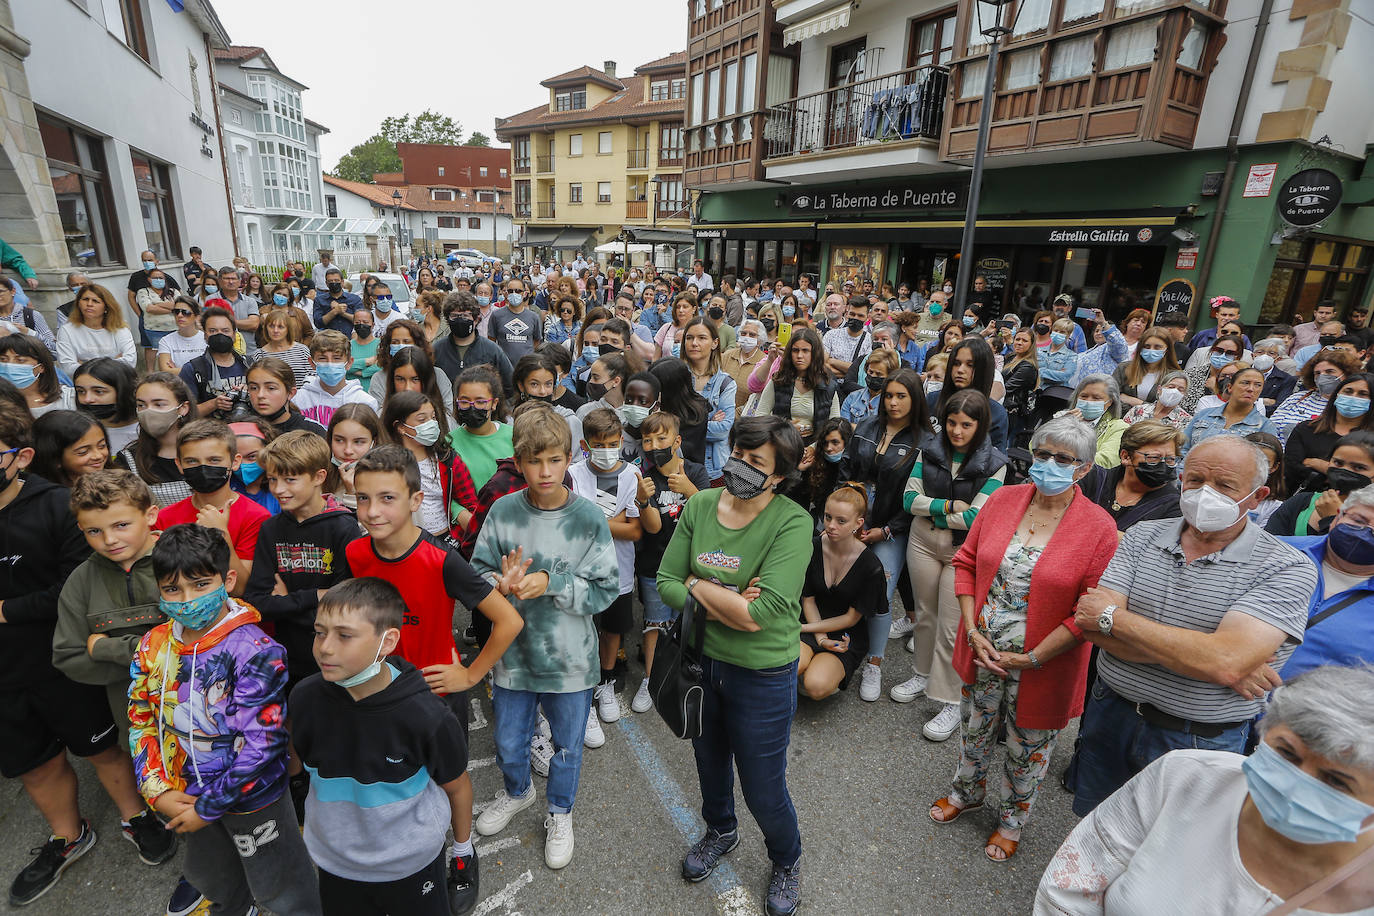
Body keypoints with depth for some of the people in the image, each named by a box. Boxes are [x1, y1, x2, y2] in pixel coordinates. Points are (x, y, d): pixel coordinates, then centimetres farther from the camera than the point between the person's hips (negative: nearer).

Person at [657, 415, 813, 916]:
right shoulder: (700, 505, -8)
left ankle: (787, 862, 48)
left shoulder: (792, 523, -23)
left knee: (763, 788, 13)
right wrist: (729, 604, -22)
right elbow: (666, 583, -9)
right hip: (701, 660, 5)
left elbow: (764, 613, -31)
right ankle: (720, 831, 60)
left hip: (763, 674, -4)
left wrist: (697, 585, -19)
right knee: (709, 759, 28)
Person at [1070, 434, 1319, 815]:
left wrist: (1112, 616, -21)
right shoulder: (1143, 536, -3)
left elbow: (1226, 663, -28)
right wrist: (1202, 655, -22)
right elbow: (1093, 626, -14)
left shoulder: (1288, 569, -13)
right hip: (1111, 715, 3)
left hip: (1198, 741, -3)